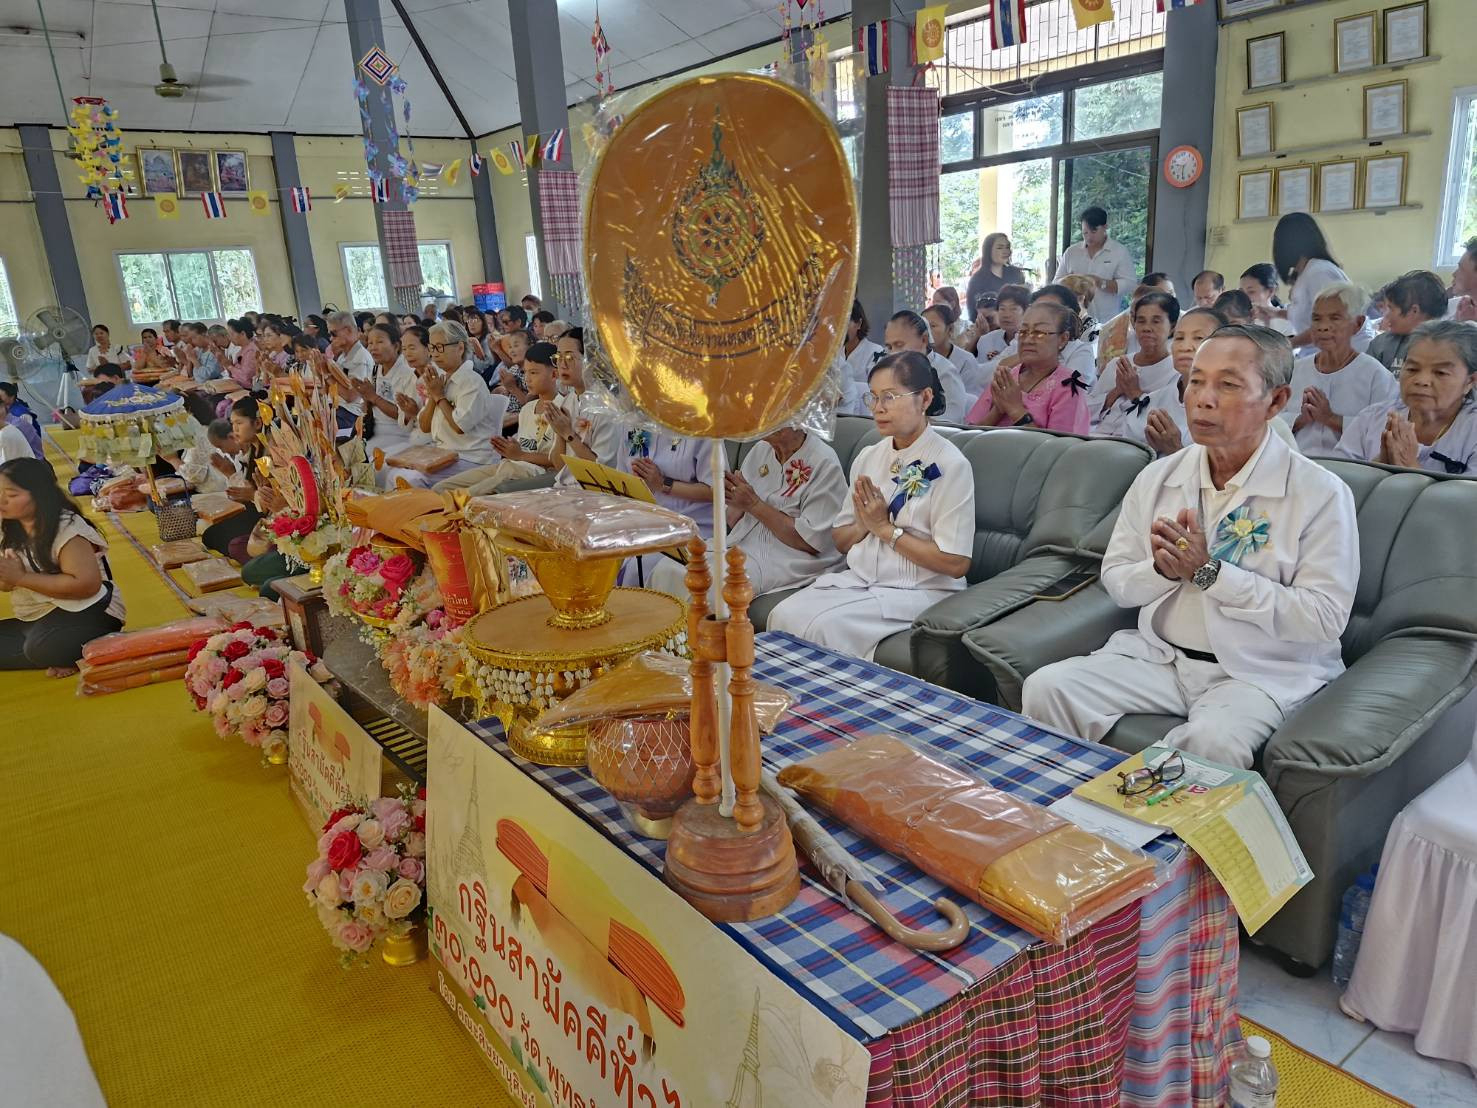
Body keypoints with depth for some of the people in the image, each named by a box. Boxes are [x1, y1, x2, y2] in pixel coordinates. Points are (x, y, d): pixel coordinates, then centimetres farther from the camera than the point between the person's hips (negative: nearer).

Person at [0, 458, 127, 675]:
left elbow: (87, 584, -27)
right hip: (35, 618, 9)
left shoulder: (67, 529, -17)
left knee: (42, 648, -36)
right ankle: (67, 655, -9)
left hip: (87, 613, -9)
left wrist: (21, 577, -23)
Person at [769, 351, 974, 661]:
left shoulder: (949, 465, -10)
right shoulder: (868, 457, 10)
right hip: (859, 579, 6)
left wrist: (884, 527, -12)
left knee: (824, 625, -27)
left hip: (918, 591, -6)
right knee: (784, 614, -19)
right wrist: (863, 525, -8)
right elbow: (840, 541, 15)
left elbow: (955, 563, -15)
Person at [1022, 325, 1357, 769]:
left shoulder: (1321, 494, -8)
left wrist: (1209, 572, -19)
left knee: (1212, 741, -35)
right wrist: (1163, 570, -14)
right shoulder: (1156, 478, 5)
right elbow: (1115, 581, 9)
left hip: (1261, 671, -4)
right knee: (1046, 688, -17)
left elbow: (1325, 618, -15)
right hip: (1157, 653, 4)